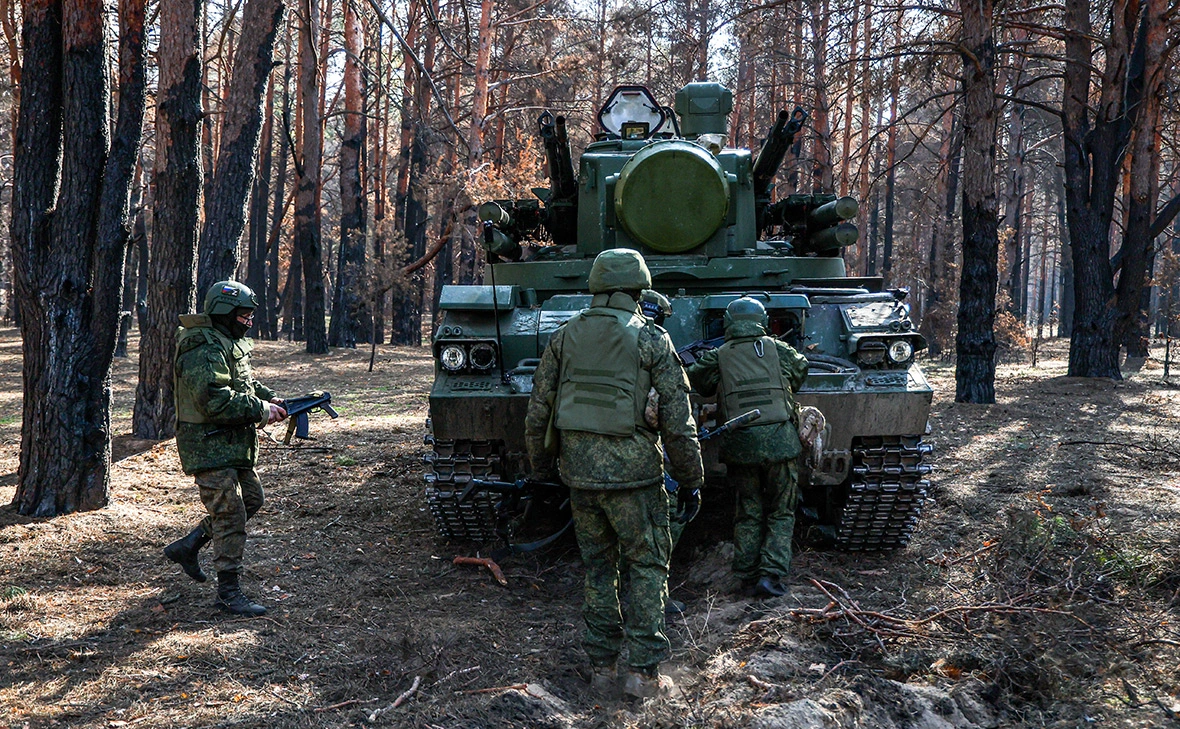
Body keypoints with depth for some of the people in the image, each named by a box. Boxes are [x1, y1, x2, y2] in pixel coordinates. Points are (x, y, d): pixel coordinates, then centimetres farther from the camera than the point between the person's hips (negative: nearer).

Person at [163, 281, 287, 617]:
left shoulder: (230, 344, 14)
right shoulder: (203, 350, -20)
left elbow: (245, 382, 26)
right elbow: (215, 401, -29)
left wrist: (269, 398, 8)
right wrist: (260, 410, -21)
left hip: (233, 445, 10)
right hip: (210, 447, -10)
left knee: (251, 499, 18)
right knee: (230, 515, -8)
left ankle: (187, 546, 27)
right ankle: (228, 592, 0)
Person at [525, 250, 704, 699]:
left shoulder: (564, 337, 4)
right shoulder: (652, 340, -6)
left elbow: (538, 413, 6)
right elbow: (678, 420, -8)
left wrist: (541, 466, 19)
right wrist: (691, 476, 2)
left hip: (579, 472, 4)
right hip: (634, 473, -4)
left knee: (597, 568, 14)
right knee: (647, 566, 8)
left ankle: (601, 668, 18)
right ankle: (644, 672, 6)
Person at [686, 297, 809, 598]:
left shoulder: (717, 357, 2)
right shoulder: (780, 350, 4)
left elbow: (694, 380, 13)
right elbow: (800, 370, 21)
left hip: (740, 445, 1)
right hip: (780, 441, 0)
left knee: (748, 513, 14)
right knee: (781, 513, 11)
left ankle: (747, 575, 15)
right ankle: (772, 574, 1)